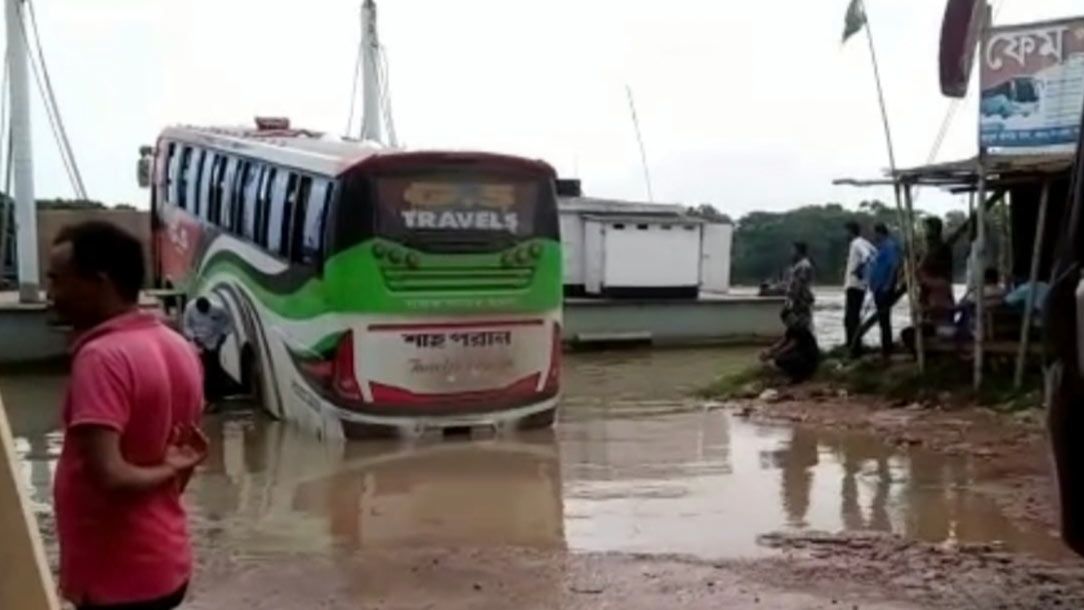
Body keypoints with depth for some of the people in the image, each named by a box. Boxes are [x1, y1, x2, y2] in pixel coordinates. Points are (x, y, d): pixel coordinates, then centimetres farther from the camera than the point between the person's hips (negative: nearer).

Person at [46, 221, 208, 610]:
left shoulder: (102, 358, -23)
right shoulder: (177, 348, 5)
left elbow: (107, 475, -31)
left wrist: (165, 470, -14)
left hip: (115, 575, -9)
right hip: (163, 561, 9)